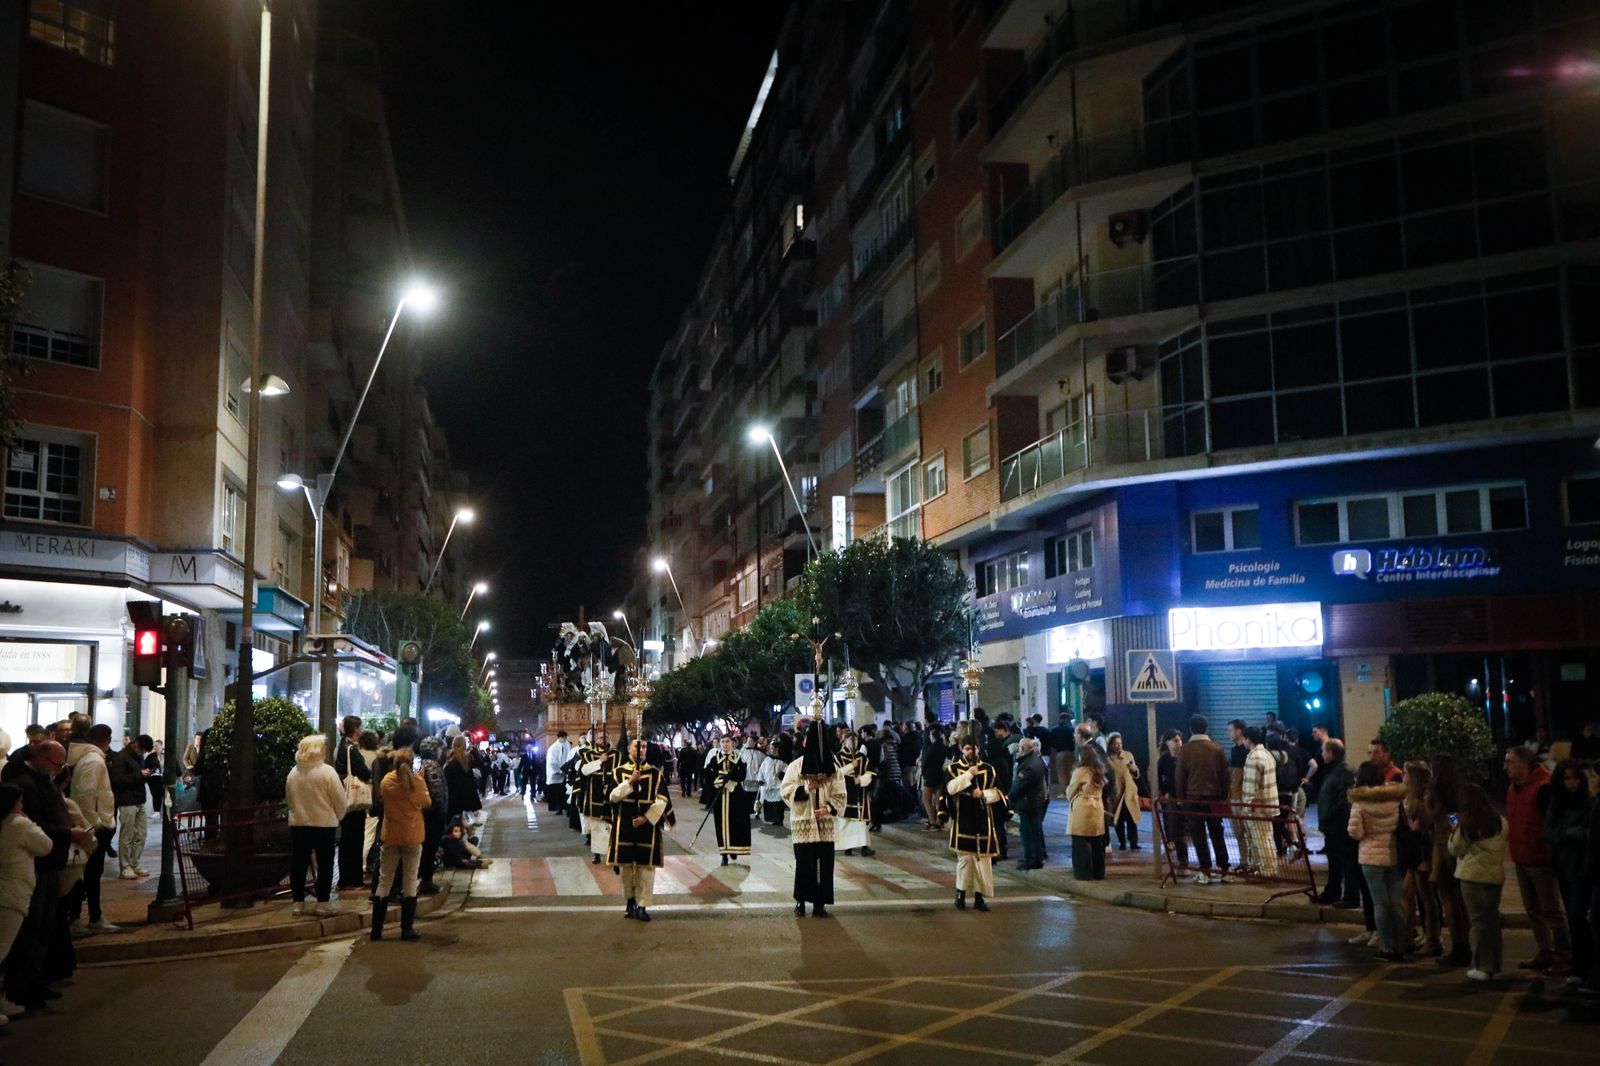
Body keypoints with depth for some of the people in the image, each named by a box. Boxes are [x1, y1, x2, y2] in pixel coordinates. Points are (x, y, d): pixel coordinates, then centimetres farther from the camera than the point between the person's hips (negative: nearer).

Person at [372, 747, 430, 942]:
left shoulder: (387, 781, -6)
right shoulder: (417, 782, -12)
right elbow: (427, 803, 2)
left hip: (390, 837, 2)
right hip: (412, 838, -2)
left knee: (384, 882, 9)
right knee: (410, 883, 6)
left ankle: (376, 930, 9)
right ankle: (407, 929, 5)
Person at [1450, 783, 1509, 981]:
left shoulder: (1467, 824, -11)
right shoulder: (1501, 823, 4)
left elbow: (1456, 849, -3)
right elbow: (1502, 849, 14)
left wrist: (1454, 832, 10)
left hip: (1473, 875, -5)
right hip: (1496, 875, 5)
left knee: (1478, 920, 1)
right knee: (1492, 918, 14)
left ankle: (1483, 967, 0)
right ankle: (1495, 965, 18)